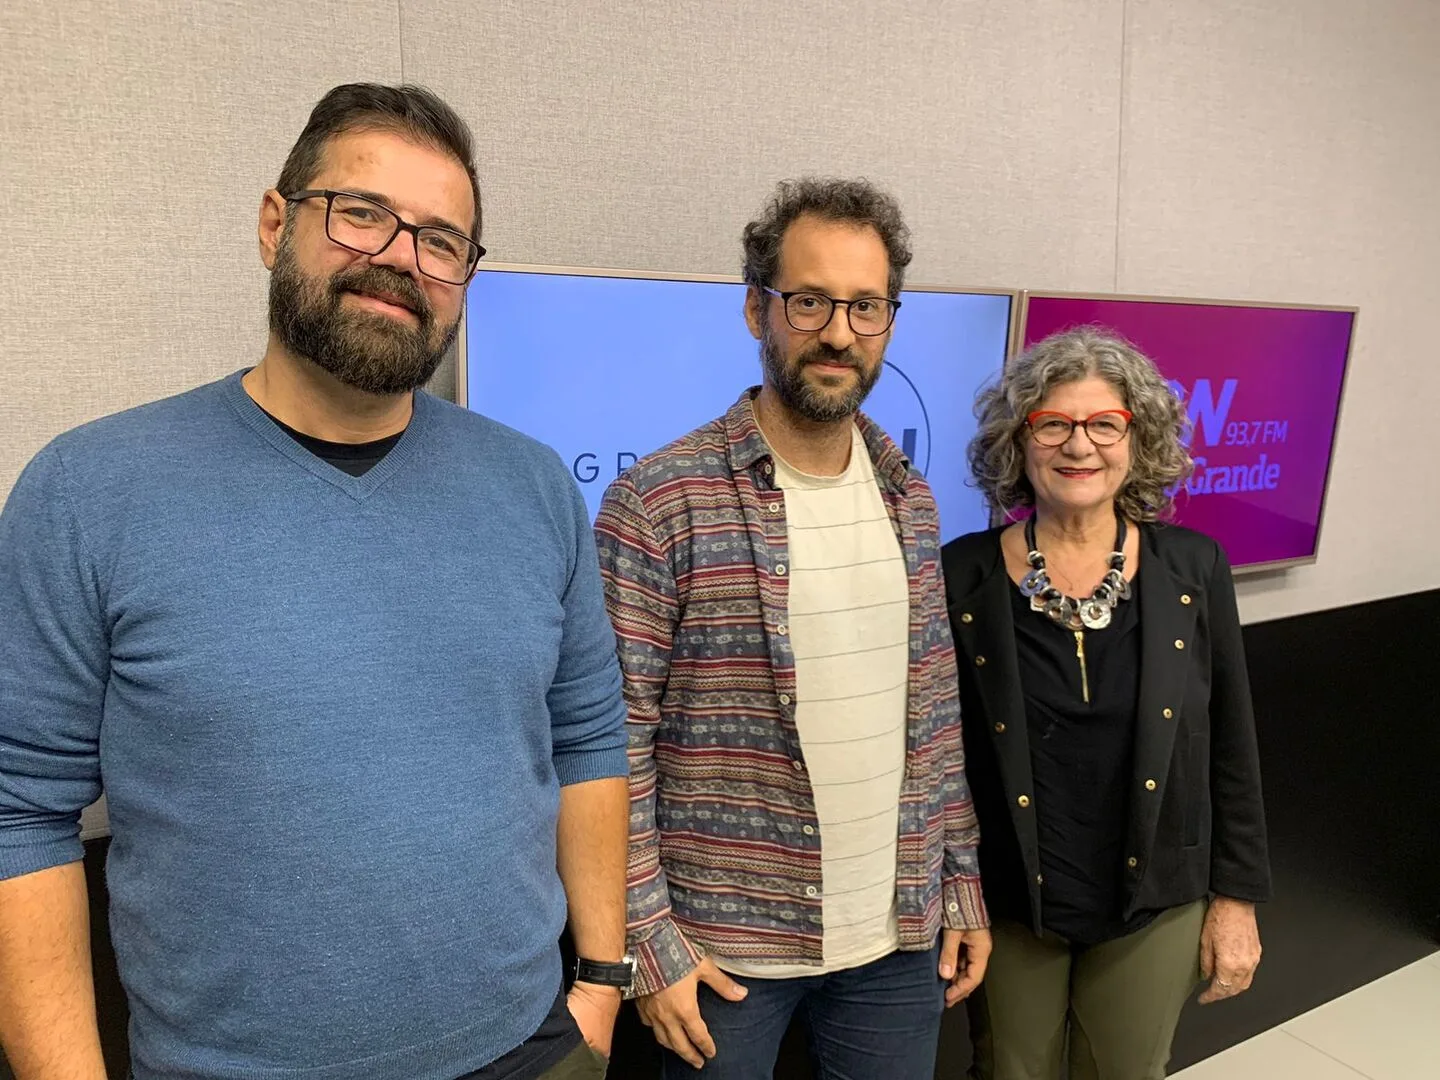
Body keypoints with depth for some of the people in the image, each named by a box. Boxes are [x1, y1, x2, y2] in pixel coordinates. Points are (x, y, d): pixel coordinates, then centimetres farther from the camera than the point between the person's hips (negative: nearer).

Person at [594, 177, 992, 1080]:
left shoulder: (909, 498, 3)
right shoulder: (658, 502, -15)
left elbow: (938, 712, 8)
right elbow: (612, 739, -13)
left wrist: (963, 887, 8)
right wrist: (648, 939, -12)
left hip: (898, 937, 5)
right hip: (723, 944, -4)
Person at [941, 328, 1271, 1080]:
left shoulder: (1193, 568, -6)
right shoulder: (962, 576, -11)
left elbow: (1231, 748, 1)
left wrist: (1237, 898, 3)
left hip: (1156, 904, 2)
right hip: (1007, 907, -1)